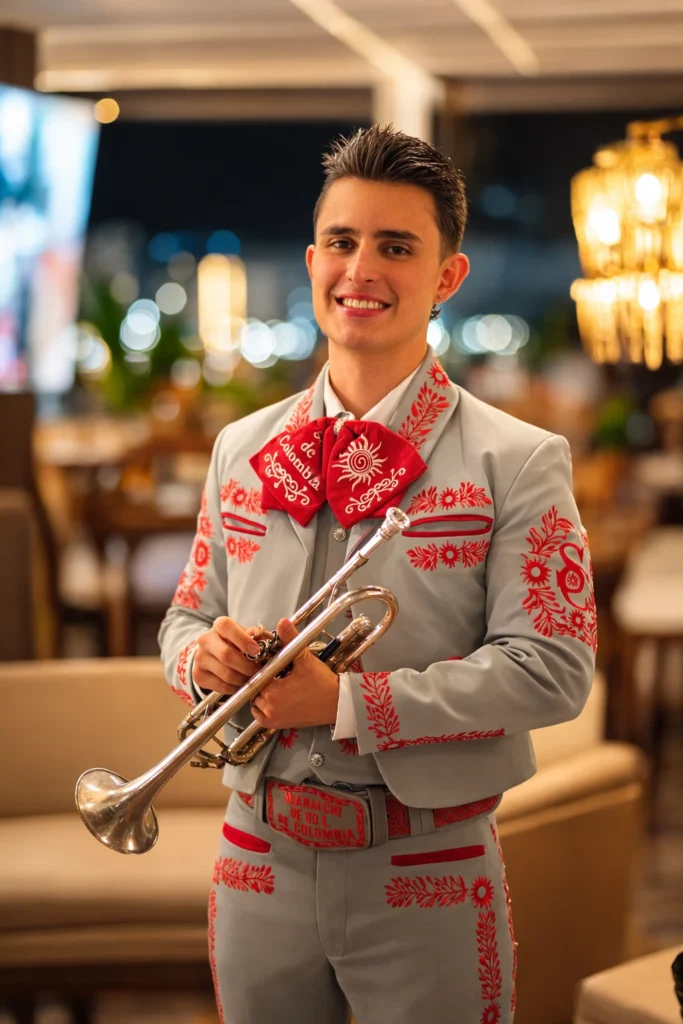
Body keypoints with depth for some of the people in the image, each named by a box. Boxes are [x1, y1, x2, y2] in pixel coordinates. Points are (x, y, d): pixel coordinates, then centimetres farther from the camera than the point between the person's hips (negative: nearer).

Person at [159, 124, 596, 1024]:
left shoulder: (517, 462, -7)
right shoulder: (241, 450, 8)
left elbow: (553, 669, -14)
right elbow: (183, 619, 15)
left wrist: (348, 702, -19)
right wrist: (206, 654, -10)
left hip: (426, 880, -3)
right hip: (261, 865, 4)